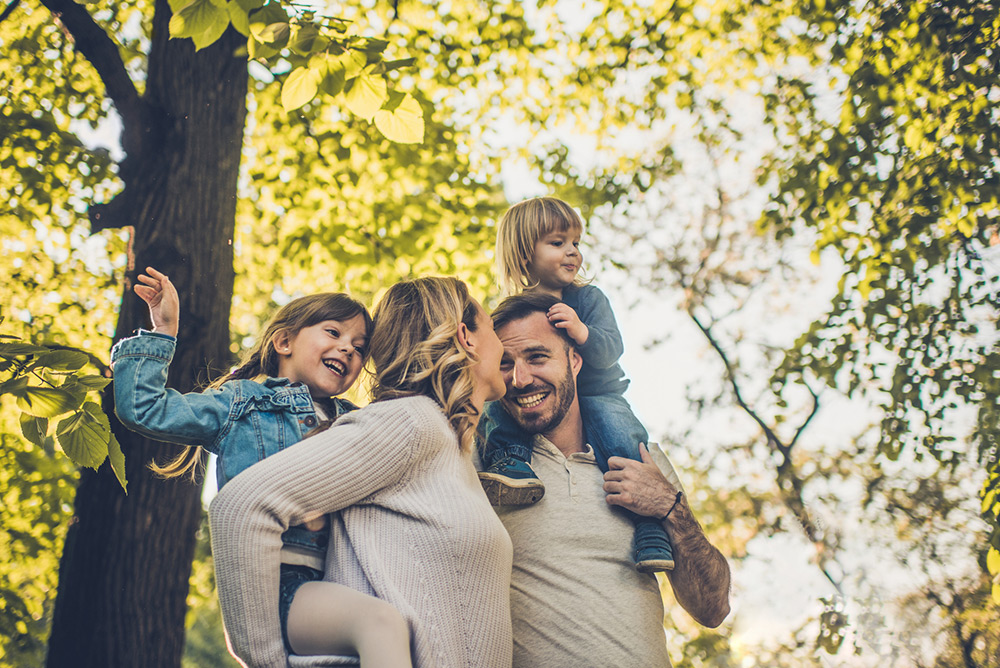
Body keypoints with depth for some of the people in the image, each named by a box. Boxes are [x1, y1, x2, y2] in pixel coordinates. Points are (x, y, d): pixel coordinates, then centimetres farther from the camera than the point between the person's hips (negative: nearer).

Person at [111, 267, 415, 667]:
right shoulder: (242, 403, 13)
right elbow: (142, 408, 7)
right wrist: (163, 332, 8)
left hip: (336, 586, 5)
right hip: (274, 585, -5)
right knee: (380, 621, -37)